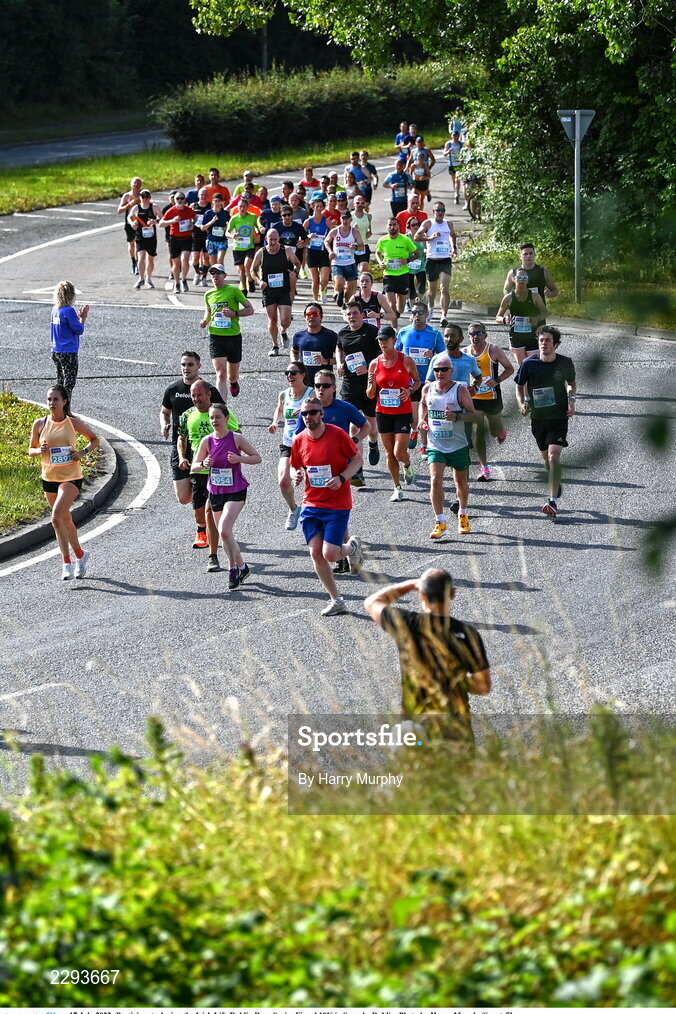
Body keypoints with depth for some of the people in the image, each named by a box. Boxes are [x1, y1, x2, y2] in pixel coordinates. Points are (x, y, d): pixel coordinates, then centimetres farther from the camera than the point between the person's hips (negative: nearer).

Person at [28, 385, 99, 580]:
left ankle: (66, 562, -13)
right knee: (65, 519, 15)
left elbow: (95, 440, 9)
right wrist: (39, 450, -14)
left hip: (71, 477, -4)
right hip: (49, 477, 4)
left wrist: (83, 452, -9)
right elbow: (31, 450, 9)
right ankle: (80, 554, 37)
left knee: (57, 517, -20)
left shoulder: (73, 423, -5)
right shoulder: (40, 424, 0)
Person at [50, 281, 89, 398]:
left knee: (60, 381, 16)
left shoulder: (55, 309, 7)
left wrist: (79, 314, 12)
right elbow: (79, 330, -14)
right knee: (69, 383, -2)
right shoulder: (69, 311, -17)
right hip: (68, 353, -8)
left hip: (55, 352, 8)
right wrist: (83, 317, 0)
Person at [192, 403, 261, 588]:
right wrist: (204, 464, -16)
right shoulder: (207, 441, -1)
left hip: (236, 491, -5)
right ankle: (242, 567, 31)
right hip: (215, 492, 5)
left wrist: (239, 458, -19)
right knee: (224, 533, 12)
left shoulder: (237, 438, -9)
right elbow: (194, 466, 6)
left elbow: (257, 458, -2)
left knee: (224, 530, -21)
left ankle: (233, 569, -7)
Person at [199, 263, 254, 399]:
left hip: (234, 336, -1)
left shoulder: (233, 290, -4)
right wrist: (205, 321, 5)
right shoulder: (208, 295, 7)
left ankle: (233, 383, 52)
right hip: (216, 337, 1)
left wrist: (234, 313, -17)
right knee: (221, 373, -16)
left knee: (233, 376, 14)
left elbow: (250, 309, -1)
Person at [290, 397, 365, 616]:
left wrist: (341, 478, -18)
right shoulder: (299, 441, 2)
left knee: (329, 554, -11)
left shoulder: (337, 434, -10)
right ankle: (336, 600, 10)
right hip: (311, 505, 4)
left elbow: (357, 460, -2)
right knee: (316, 552, -4)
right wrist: (298, 476, -8)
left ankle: (351, 548, 25)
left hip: (338, 505, -4)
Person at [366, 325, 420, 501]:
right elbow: (370, 395, 6)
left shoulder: (406, 361, -5)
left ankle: (407, 466, 26)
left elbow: (417, 381, 10)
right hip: (383, 413, 3)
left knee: (399, 452, -10)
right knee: (390, 453, 8)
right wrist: (372, 385, -17)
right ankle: (397, 488, 22)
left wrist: (409, 390, -11)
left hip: (403, 412, -3)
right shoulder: (374, 364, 1)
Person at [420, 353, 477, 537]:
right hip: (435, 445, 1)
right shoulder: (428, 389, 1)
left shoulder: (460, 390, -10)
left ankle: (462, 514, 40)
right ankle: (440, 523, -11)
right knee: (435, 480, -16)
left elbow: (473, 415, -9)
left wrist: (457, 417, -26)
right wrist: (422, 419, 5)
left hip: (458, 446, -1)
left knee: (461, 482, 14)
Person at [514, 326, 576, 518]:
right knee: (546, 458, 15)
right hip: (538, 417, 2)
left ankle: (553, 500, -19)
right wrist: (522, 403, -10)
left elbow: (571, 383, 14)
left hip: (559, 417, -2)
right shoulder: (529, 363, -6)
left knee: (554, 455, -17)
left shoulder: (565, 363, -5)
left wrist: (571, 399, -3)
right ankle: (557, 486, 44)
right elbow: (520, 385, 8)